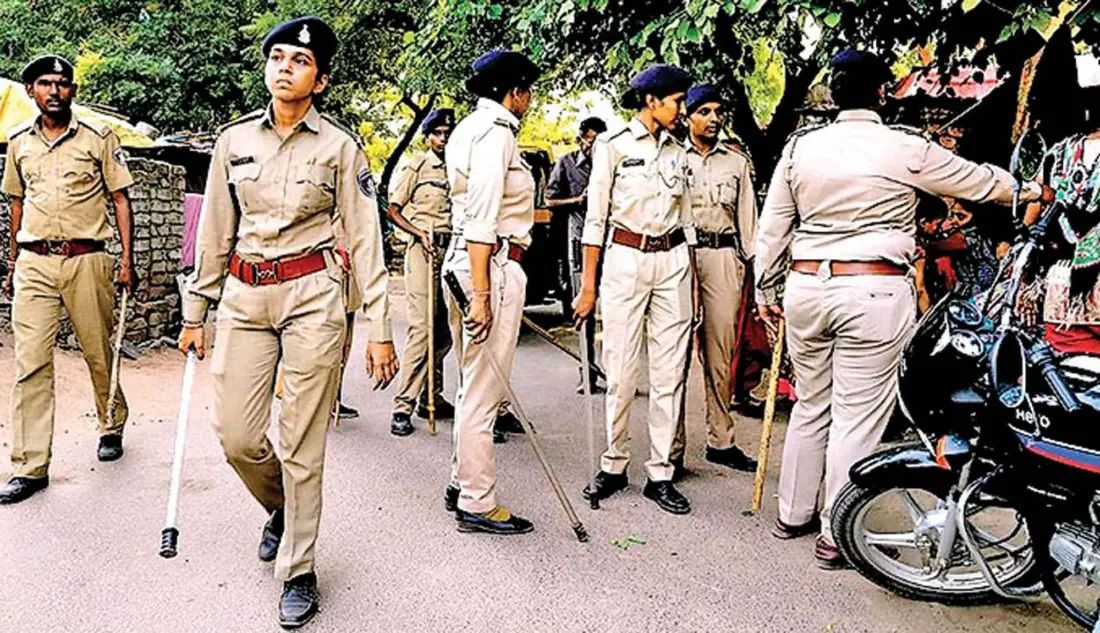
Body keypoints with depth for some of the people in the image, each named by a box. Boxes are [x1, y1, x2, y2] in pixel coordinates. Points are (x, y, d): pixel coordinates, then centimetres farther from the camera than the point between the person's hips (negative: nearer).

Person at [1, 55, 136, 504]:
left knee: (99, 354, 7)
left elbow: (120, 199, 1)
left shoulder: (99, 137, 2)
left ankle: (112, 426, 32)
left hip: (86, 260, -2)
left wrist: (127, 259, -5)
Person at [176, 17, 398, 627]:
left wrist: (379, 329, -6)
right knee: (236, 436, 3)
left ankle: (297, 570, 18)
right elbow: (215, 232, 12)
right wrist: (195, 312, 12)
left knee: (303, 444, 0)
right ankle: (281, 508, 37)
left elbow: (363, 239, -2)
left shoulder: (339, 146, -1)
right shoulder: (233, 140, 8)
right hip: (244, 296, 4)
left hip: (312, 296, -3)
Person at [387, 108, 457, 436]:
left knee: (444, 329, 8)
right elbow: (393, 210, 4)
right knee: (422, 327, -12)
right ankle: (403, 405, -7)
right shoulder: (417, 167, 3)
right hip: (424, 250, -5)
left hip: (453, 251, 5)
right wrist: (419, 232, -11)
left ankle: (430, 397, 21)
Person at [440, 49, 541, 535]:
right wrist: (481, 293, -23)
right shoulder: (496, 131, -11)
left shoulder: (469, 128, 18)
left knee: (474, 383, 18)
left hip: (463, 258, 10)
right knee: (484, 389, -2)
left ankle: (463, 481, 31)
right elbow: (481, 218, -20)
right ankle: (477, 504, 9)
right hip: (492, 264, -10)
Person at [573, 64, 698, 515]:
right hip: (625, 259, -4)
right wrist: (588, 285, -5)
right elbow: (595, 218, -2)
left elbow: (685, 219, 17)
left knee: (670, 372, 2)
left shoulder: (676, 153, 14)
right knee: (621, 371, -2)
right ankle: (614, 465, 15)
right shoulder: (613, 146, 0)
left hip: (673, 262, 4)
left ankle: (660, 473, 10)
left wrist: (692, 279, 13)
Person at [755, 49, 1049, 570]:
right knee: (858, 415, 3)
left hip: (807, 288, 5)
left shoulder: (800, 146, 6)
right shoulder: (906, 149, -2)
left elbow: (772, 227, 8)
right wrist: (1032, 190, 31)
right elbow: (980, 182, 11)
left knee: (811, 405, 17)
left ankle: (793, 516, 28)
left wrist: (765, 291, 17)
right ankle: (837, 539, 11)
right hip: (874, 293, -4)